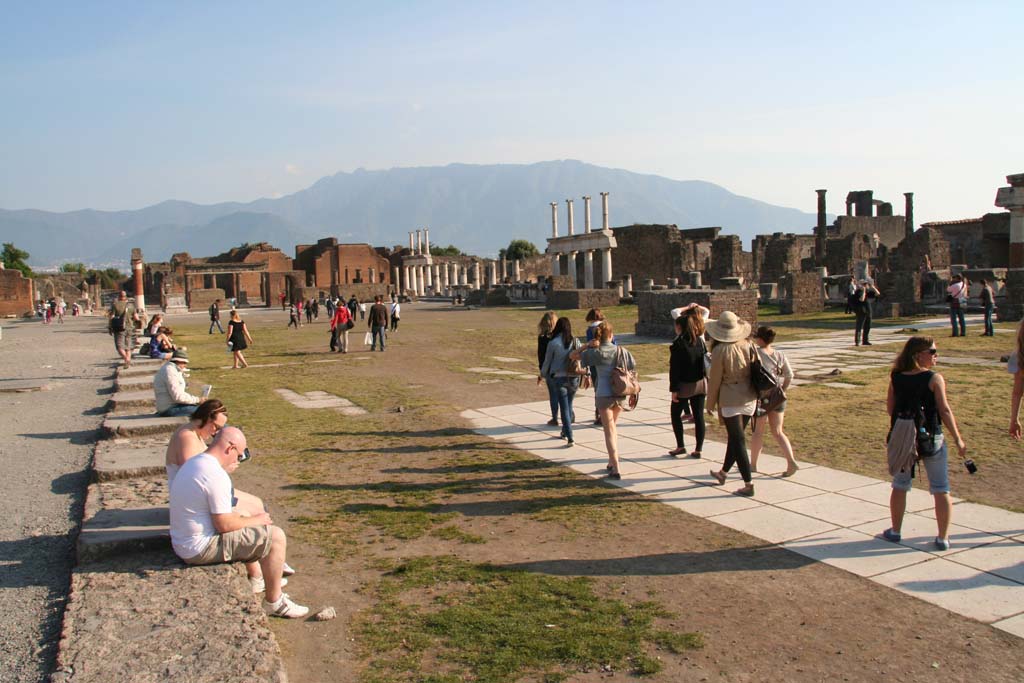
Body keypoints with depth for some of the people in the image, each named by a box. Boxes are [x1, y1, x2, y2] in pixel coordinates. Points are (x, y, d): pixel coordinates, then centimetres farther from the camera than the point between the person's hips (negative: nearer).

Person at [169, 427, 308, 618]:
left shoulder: (191, 464, 8)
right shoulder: (216, 476, -23)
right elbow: (224, 525, -21)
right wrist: (253, 520, -6)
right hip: (201, 549, -10)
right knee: (276, 537, -8)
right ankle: (274, 602, 4)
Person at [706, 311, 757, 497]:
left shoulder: (720, 350, -13)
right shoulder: (748, 346, -1)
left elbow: (715, 380, -8)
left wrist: (712, 403, 4)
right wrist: (757, 395, 18)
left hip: (730, 399, -6)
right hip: (749, 398, 6)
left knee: (738, 441, -1)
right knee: (735, 437, 20)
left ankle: (748, 484, -2)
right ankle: (723, 472, 37)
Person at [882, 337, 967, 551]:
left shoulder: (896, 377, -1)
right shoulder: (934, 378, -12)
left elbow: (890, 409, 2)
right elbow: (945, 410, -13)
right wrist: (958, 439, -6)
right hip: (931, 440, -3)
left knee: (900, 486, 18)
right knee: (941, 490, 10)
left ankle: (895, 531, 26)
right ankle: (943, 537, 12)